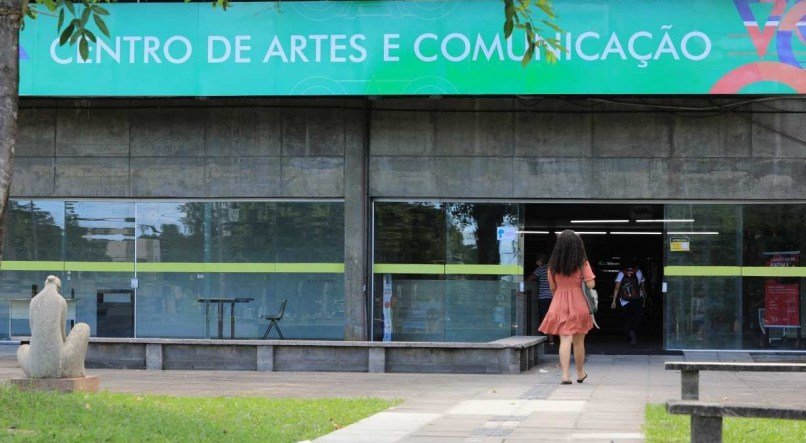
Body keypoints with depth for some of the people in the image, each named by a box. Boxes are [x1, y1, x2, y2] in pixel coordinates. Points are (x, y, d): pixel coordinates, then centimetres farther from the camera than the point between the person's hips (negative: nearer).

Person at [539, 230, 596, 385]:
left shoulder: (553, 264, 0)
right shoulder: (582, 263, -6)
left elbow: (552, 287, 6)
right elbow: (591, 284, -11)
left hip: (559, 304, 1)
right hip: (578, 305, -1)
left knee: (565, 340, -3)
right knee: (578, 341, 14)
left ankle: (565, 375, -17)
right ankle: (580, 373, 29)